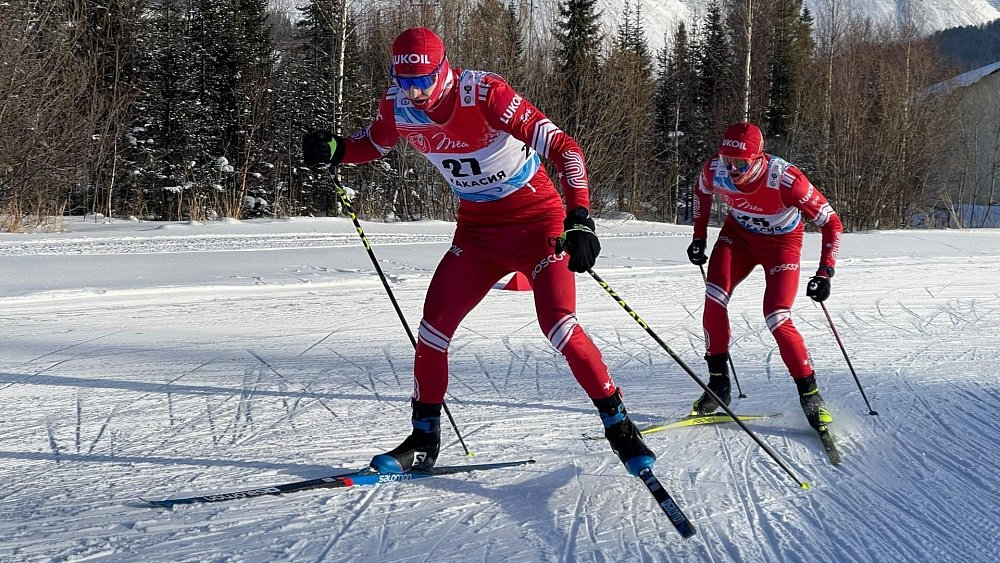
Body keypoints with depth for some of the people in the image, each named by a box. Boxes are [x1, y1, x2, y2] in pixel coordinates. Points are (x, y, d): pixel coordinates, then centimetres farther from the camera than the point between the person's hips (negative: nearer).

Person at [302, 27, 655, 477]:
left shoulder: (482, 93, -26)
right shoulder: (397, 108, -9)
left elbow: (562, 148, -28)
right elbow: (372, 145, 15)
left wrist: (580, 218, -38)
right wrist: (335, 150, -8)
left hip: (536, 219, -5)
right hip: (476, 229, 5)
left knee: (558, 325, -17)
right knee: (434, 325, -3)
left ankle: (619, 427, -1)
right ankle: (424, 439, 13)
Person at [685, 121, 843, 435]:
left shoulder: (785, 179, -37)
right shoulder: (714, 170, -25)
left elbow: (832, 223, -26)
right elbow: (702, 193, 4)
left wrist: (825, 273, -32)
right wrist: (699, 238, 5)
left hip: (782, 242, -4)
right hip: (739, 234, 4)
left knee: (777, 319, -15)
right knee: (714, 298, -15)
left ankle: (810, 394, 1)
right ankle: (718, 384, -2)